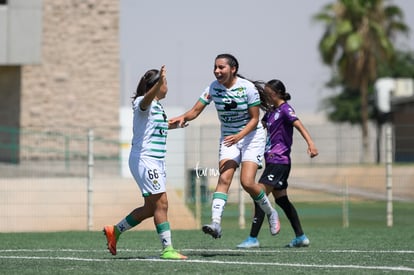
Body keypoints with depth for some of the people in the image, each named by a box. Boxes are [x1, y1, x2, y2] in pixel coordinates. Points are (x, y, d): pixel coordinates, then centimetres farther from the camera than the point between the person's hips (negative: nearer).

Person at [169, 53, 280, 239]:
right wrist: (183, 117, -30)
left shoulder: (247, 88, -16)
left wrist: (239, 136, -26)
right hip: (228, 138, 3)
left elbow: (254, 119, -12)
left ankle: (270, 213, 11)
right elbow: (196, 110, -9)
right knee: (224, 179, -16)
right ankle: (216, 223, -28)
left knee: (247, 182, -15)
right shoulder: (213, 88, -6)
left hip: (252, 136, -3)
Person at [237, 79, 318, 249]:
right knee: (281, 200, 13)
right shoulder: (271, 111, 16)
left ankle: (253, 239, -14)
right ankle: (301, 237, 16)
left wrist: (310, 143, -38)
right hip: (272, 161, 10)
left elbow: (299, 125, -24)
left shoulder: (285, 109, -10)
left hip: (279, 161, -10)